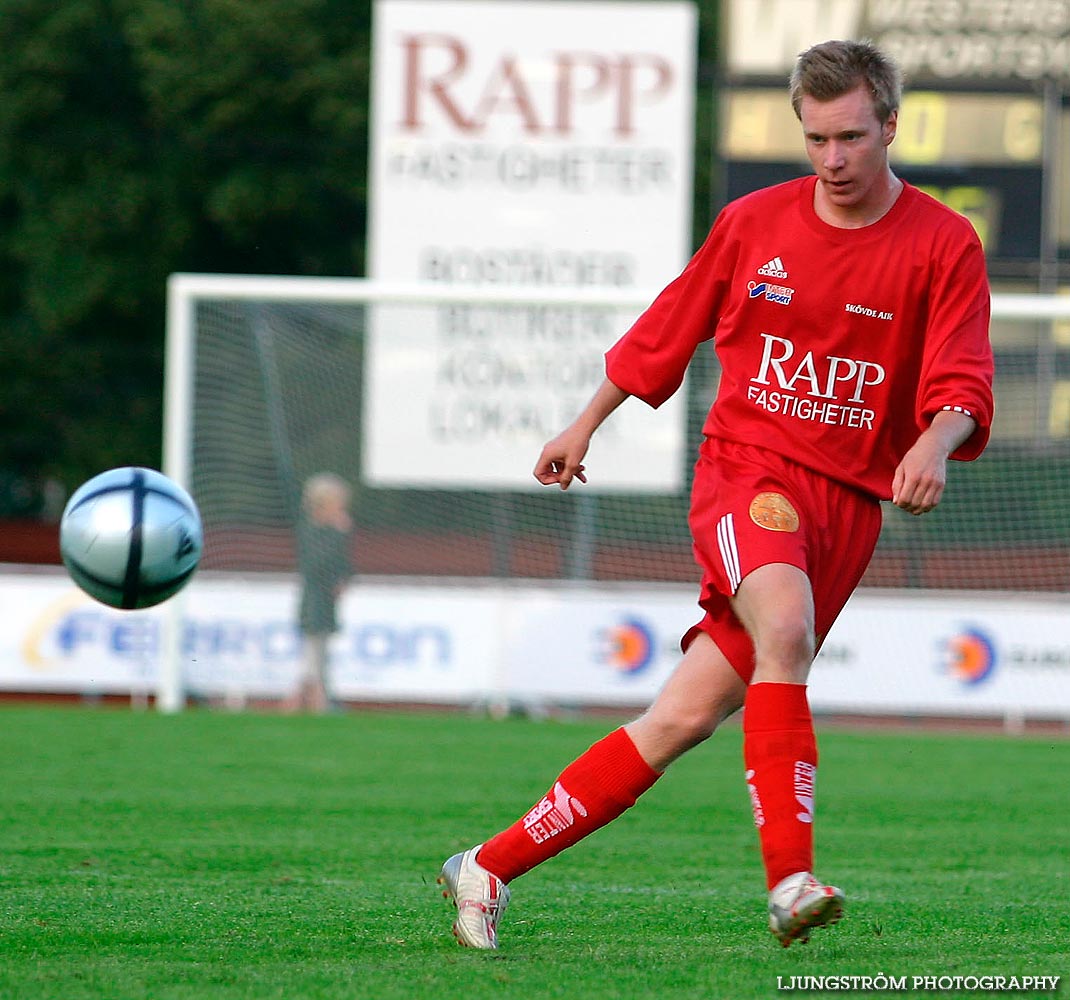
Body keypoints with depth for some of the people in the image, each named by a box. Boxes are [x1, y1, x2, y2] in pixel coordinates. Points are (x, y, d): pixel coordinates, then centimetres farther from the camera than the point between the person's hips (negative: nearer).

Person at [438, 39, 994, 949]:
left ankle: (491, 869, 3)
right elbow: (667, 330, 20)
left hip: (848, 503, 0)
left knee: (685, 717, -5)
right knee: (784, 621, -34)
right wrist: (585, 427, 27)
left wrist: (935, 443, -32)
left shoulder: (944, 247, -1)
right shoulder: (754, 224, 6)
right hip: (744, 467, 0)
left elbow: (962, 384, -10)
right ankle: (790, 879, -38)